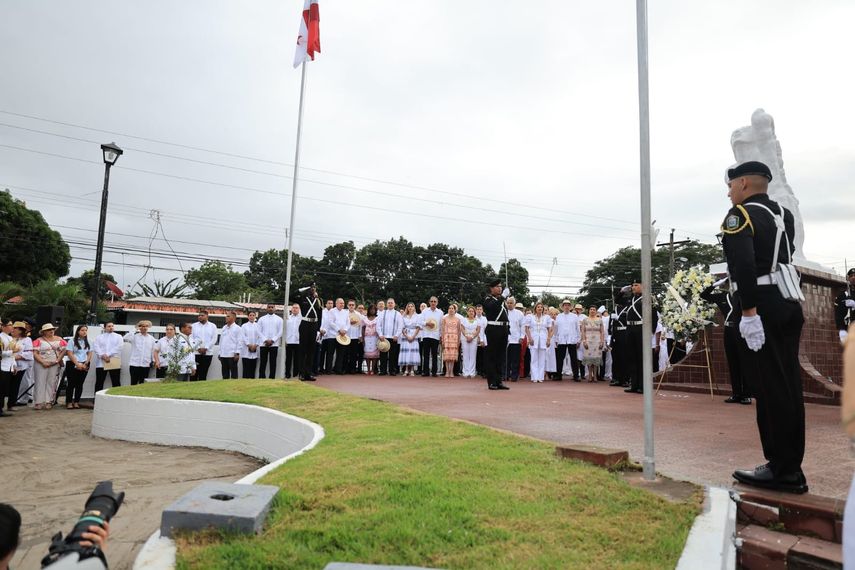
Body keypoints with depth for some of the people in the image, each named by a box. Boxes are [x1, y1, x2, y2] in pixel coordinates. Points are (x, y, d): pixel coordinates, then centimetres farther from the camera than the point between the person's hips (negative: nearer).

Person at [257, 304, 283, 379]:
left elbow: (280, 332, 0)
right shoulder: (261, 319, 8)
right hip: (263, 344, 1)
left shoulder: (279, 319, 5)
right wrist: (265, 340, -10)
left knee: (273, 363, 1)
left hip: (274, 344, -1)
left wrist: (272, 341, -10)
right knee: (262, 363, 2)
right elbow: (259, 332, 3)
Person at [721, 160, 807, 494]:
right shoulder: (784, 214, 17)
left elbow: (744, 265, -22)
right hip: (789, 305, 9)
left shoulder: (740, 215, -9)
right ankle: (790, 466, 20)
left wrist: (749, 312, -23)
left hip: (763, 307, -9)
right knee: (788, 385, 11)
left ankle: (782, 470, 4)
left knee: (770, 387, -3)